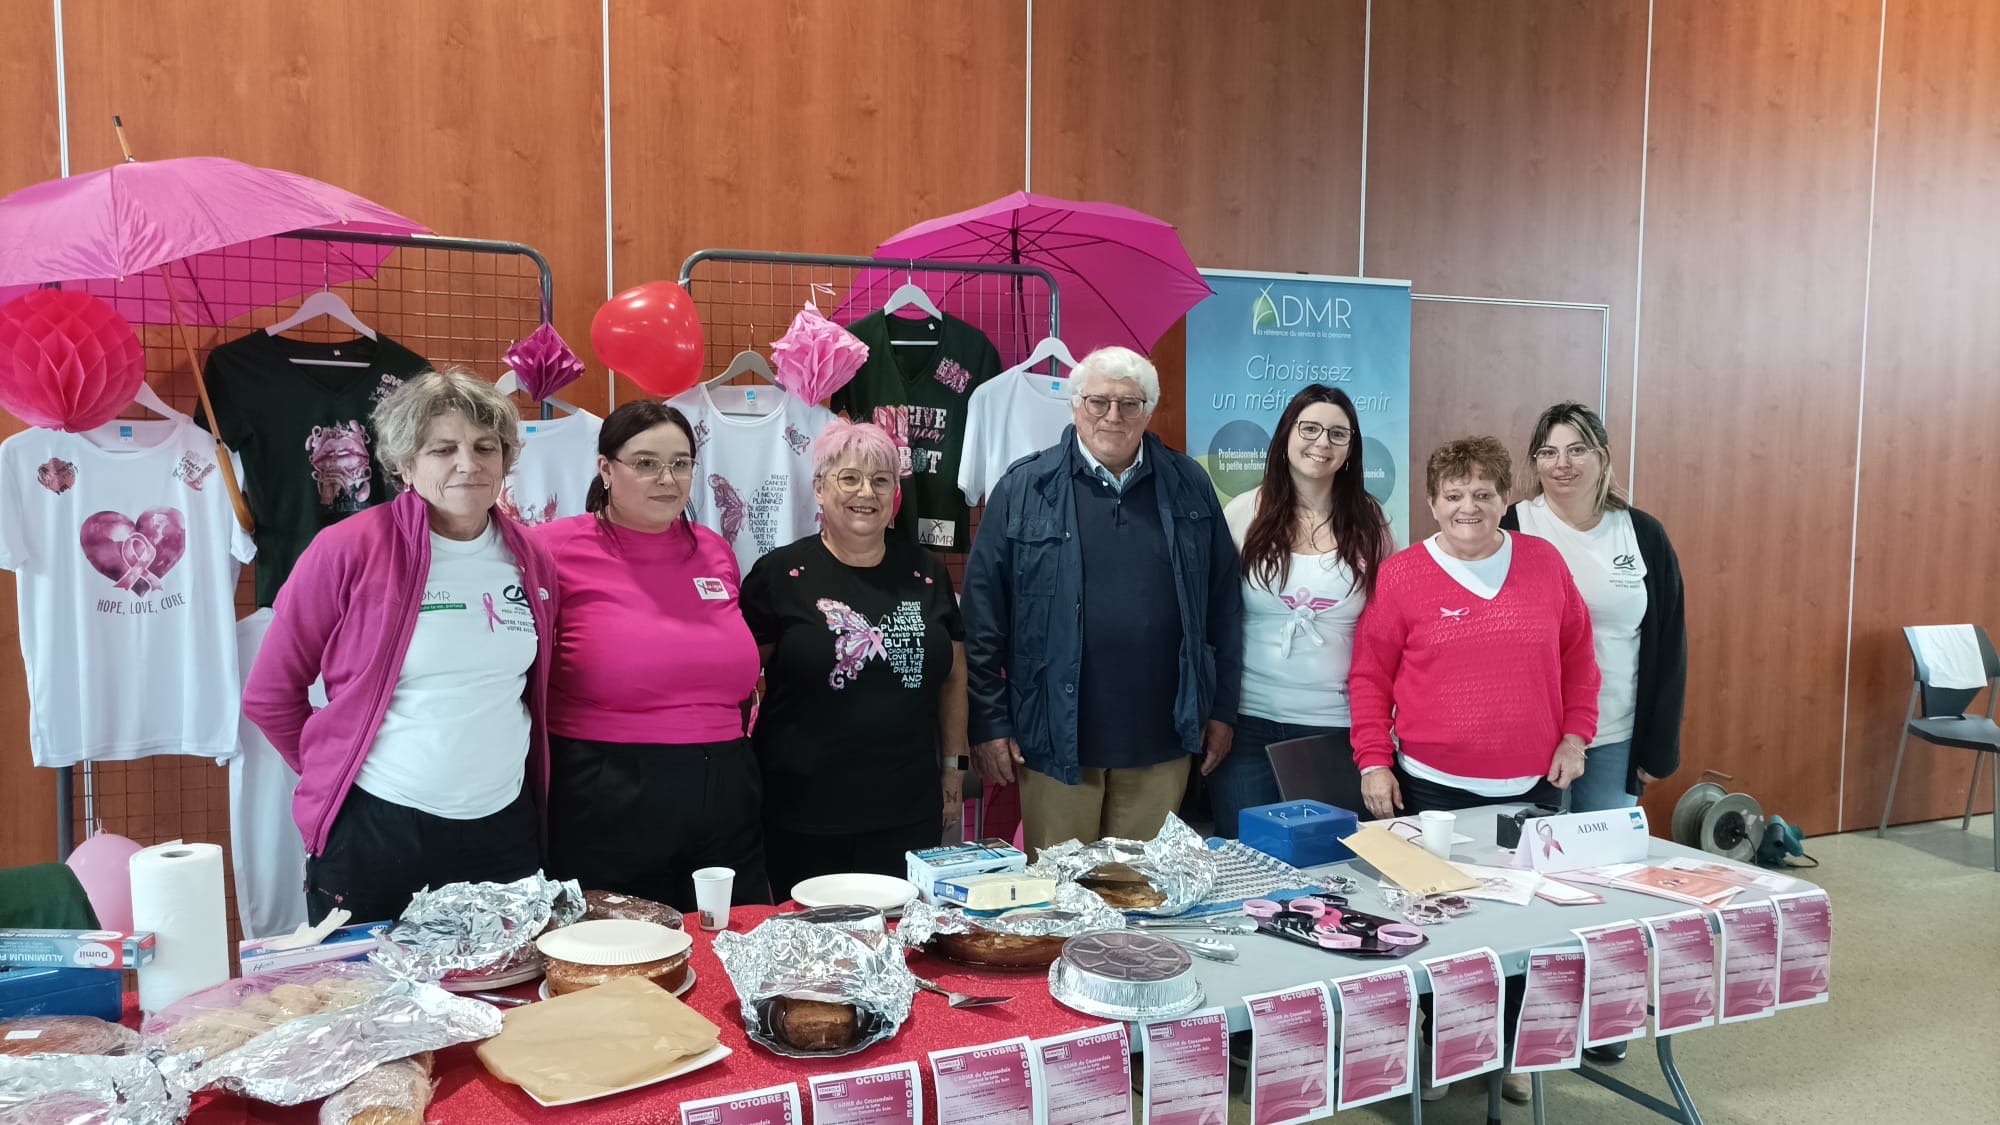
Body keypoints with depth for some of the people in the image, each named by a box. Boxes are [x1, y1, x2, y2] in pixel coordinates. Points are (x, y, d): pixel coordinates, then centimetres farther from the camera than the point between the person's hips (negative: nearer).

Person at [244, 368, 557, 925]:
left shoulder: (532, 561, 4)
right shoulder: (347, 550, -9)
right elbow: (269, 694, 0)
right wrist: (335, 775, 5)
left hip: (503, 834, 4)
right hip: (372, 838, -3)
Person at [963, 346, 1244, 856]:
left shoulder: (1190, 487, 6)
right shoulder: (1024, 489, -2)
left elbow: (1223, 604, 10)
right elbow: (984, 615, -3)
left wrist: (1221, 708, 9)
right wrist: (990, 723, -5)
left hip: (1160, 741, 2)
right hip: (1056, 738, -2)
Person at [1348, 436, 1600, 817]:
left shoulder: (1544, 561, 3)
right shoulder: (1399, 574, -4)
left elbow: (1577, 655, 10)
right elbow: (1370, 676, -2)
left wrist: (1575, 736, 4)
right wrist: (1374, 761, -7)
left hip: (1535, 783, 2)